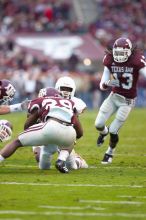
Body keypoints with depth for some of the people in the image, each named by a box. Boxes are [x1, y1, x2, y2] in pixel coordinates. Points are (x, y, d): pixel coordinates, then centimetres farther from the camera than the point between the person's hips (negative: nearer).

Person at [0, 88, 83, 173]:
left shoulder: (41, 101, 28)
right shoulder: (70, 103, 36)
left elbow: (27, 126, 31)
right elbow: (80, 132, 36)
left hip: (50, 127, -2)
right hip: (69, 133, 2)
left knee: (17, 142, 17)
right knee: (68, 146, 38)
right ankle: (61, 161, 11)